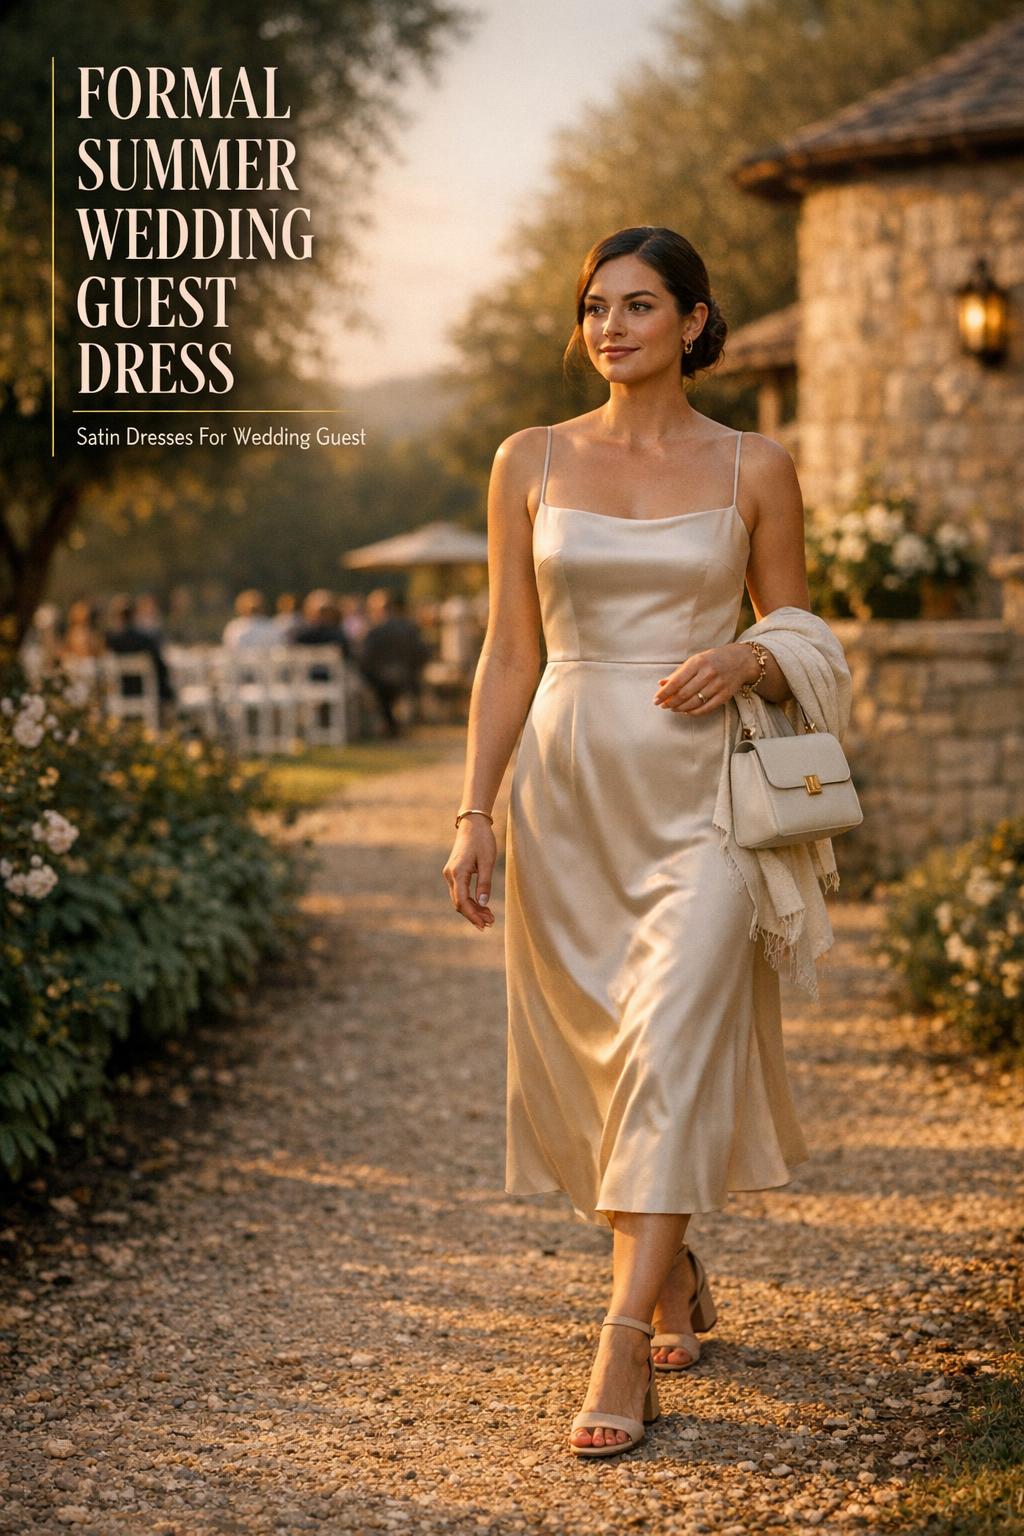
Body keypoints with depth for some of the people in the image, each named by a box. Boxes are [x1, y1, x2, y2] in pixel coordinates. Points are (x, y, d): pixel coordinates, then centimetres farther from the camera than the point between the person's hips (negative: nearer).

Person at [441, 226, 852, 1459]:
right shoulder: (531, 462, 6)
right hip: (568, 786, 2)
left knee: (672, 1047, -13)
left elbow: (799, 639, 11)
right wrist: (473, 813, -1)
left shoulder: (754, 468, 3)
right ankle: (676, 1279, 33)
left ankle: (624, 1355, -11)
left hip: (700, 791, -2)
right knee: (598, 1050, 9)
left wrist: (747, 663, -12)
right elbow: (509, 654, 6)